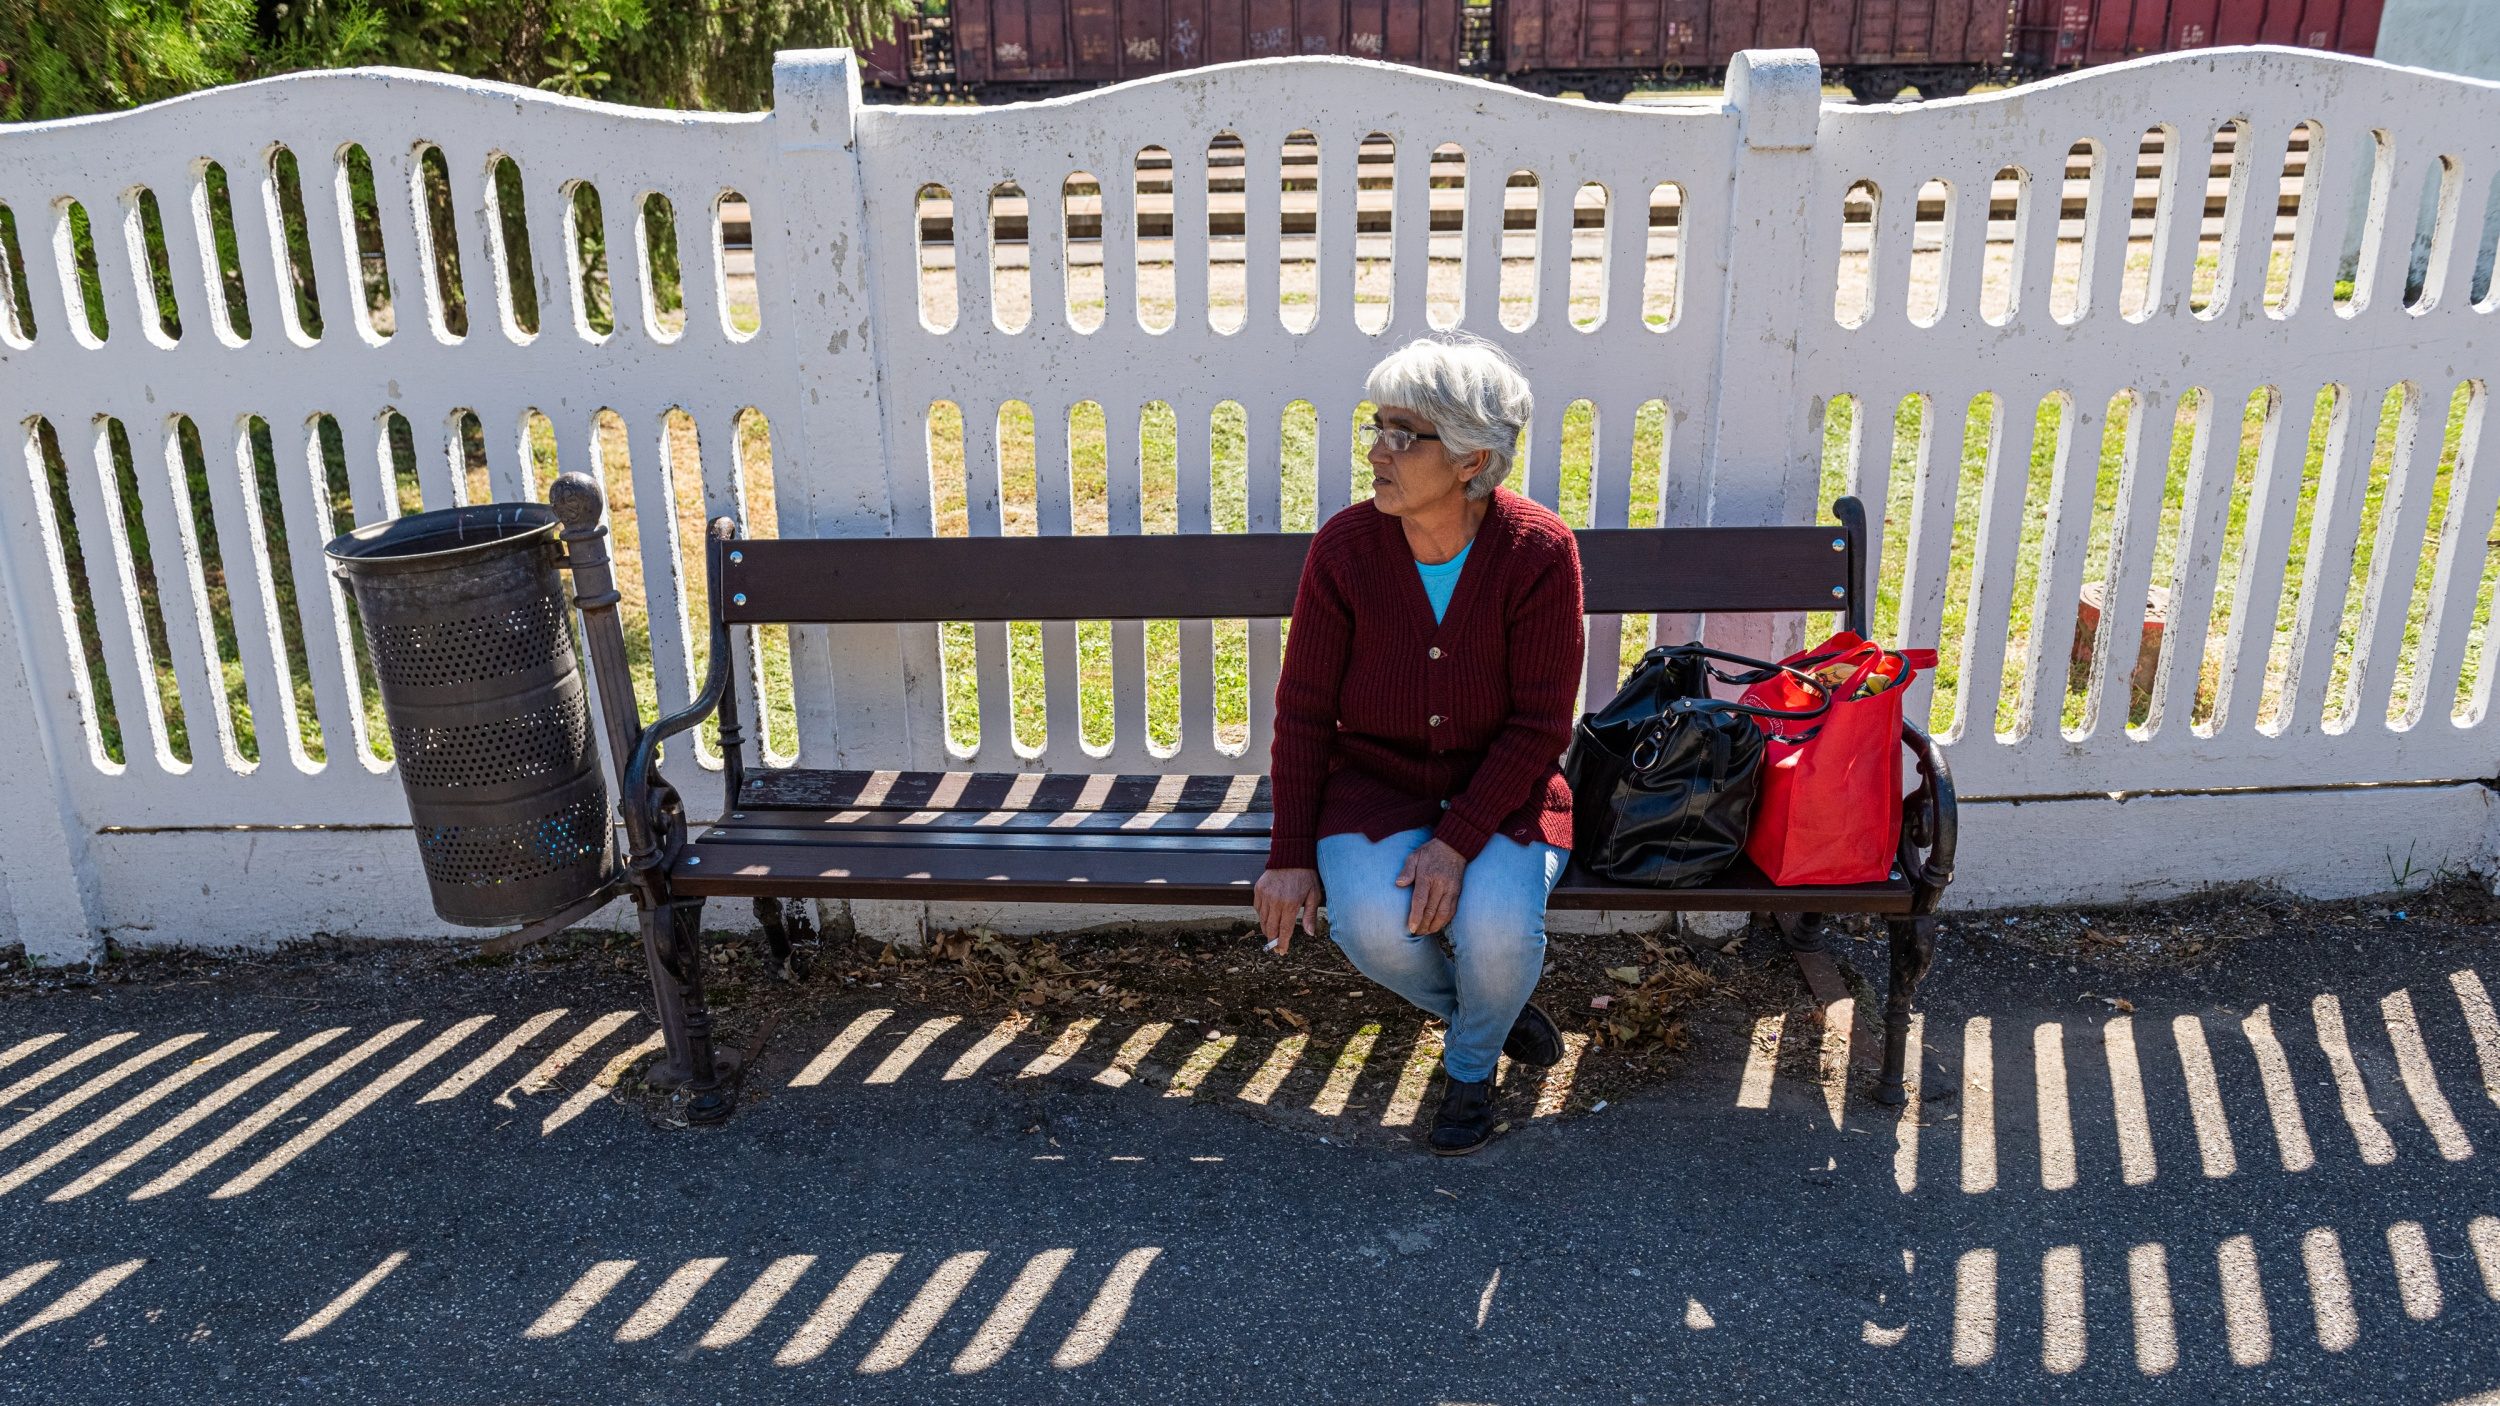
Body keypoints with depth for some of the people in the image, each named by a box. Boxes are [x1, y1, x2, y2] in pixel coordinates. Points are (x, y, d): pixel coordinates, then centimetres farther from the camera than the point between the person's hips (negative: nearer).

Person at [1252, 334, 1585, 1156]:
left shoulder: (1540, 553, -15)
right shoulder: (1345, 547, -10)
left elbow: (1540, 725, -12)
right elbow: (1304, 710, -4)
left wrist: (1457, 841, -22)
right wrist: (1291, 855, -9)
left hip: (1500, 790, -1)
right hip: (1374, 785, 1)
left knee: (1497, 931, -29)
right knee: (1372, 928, -27)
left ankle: (1472, 1065, 10)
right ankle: (1482, 1009, 11)